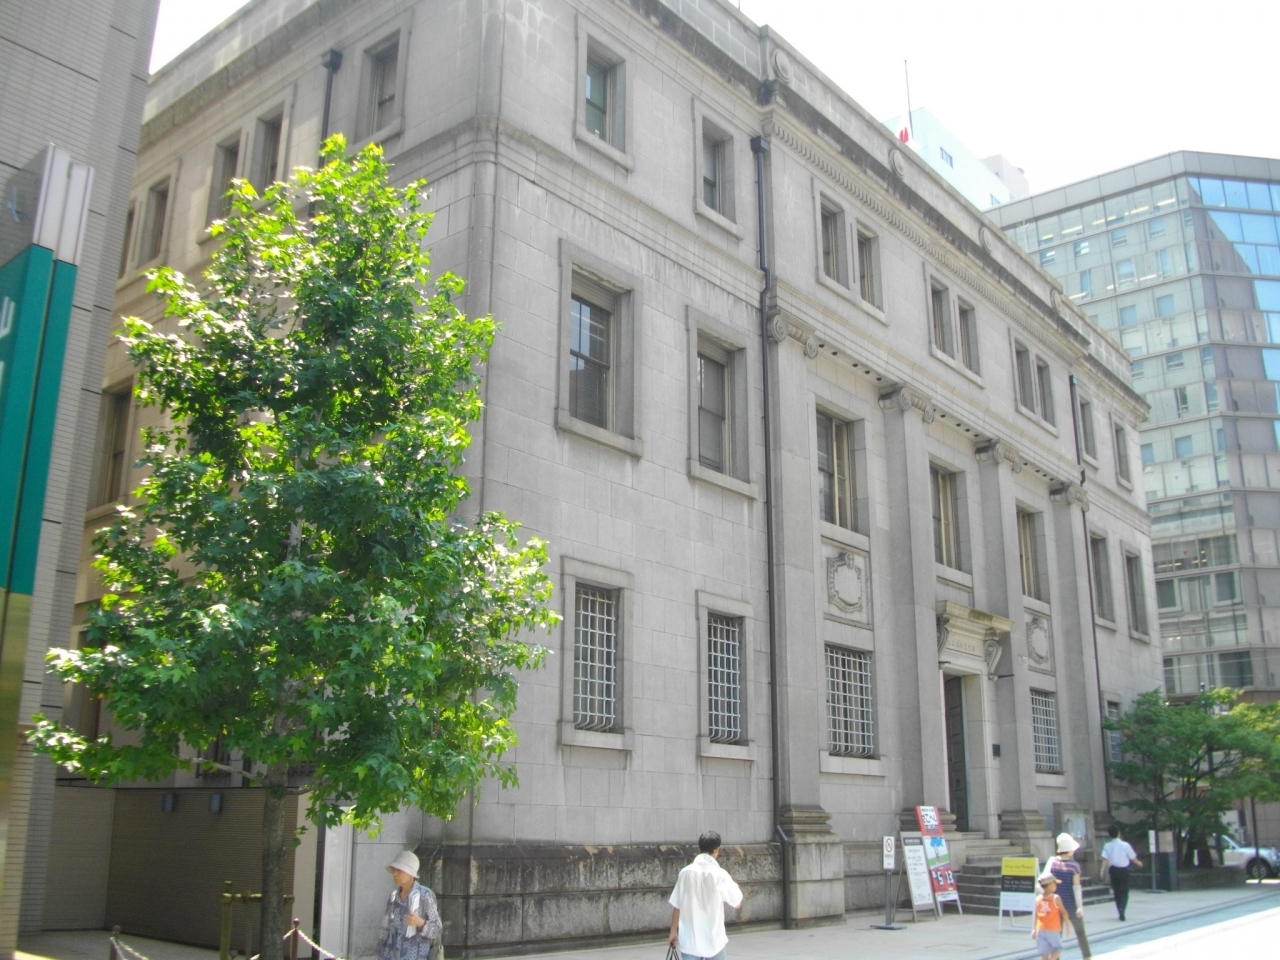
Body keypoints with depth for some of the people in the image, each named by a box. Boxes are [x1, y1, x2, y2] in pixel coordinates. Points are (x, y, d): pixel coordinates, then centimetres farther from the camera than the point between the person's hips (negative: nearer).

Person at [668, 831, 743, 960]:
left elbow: (676, 906, 2)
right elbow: (737, 902, -5)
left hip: (689, 940, 2)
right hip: (715, 940, -2)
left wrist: (673, 932, 12)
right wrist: (732, 883, 10)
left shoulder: (685, 873, -3)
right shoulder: (719, 874, -12)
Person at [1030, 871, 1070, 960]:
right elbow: (1064, 913, -9)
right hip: (1053, 930, -3)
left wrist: (1034, 929, 7)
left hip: (1040, 930, 3)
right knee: (1057, 949, 13)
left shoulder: (1038, 898, 0)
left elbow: (1035, 915, 2)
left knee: (1044, 953, 10)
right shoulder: (1056, 898, -11)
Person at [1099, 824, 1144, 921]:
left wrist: (1102, 870, -15)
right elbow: (1132, 857, 1)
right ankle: (1122, 908, -21)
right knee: (1124, 892, 2)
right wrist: (1138, 863, 21)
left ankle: (1120, 912, 18)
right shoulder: (1125, 845, -8)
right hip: (1123, 869, -3)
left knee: (1116, 892, 14)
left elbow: (1105, 858, -12)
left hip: (1113, 870, 3)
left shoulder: (1107, 846, -2)